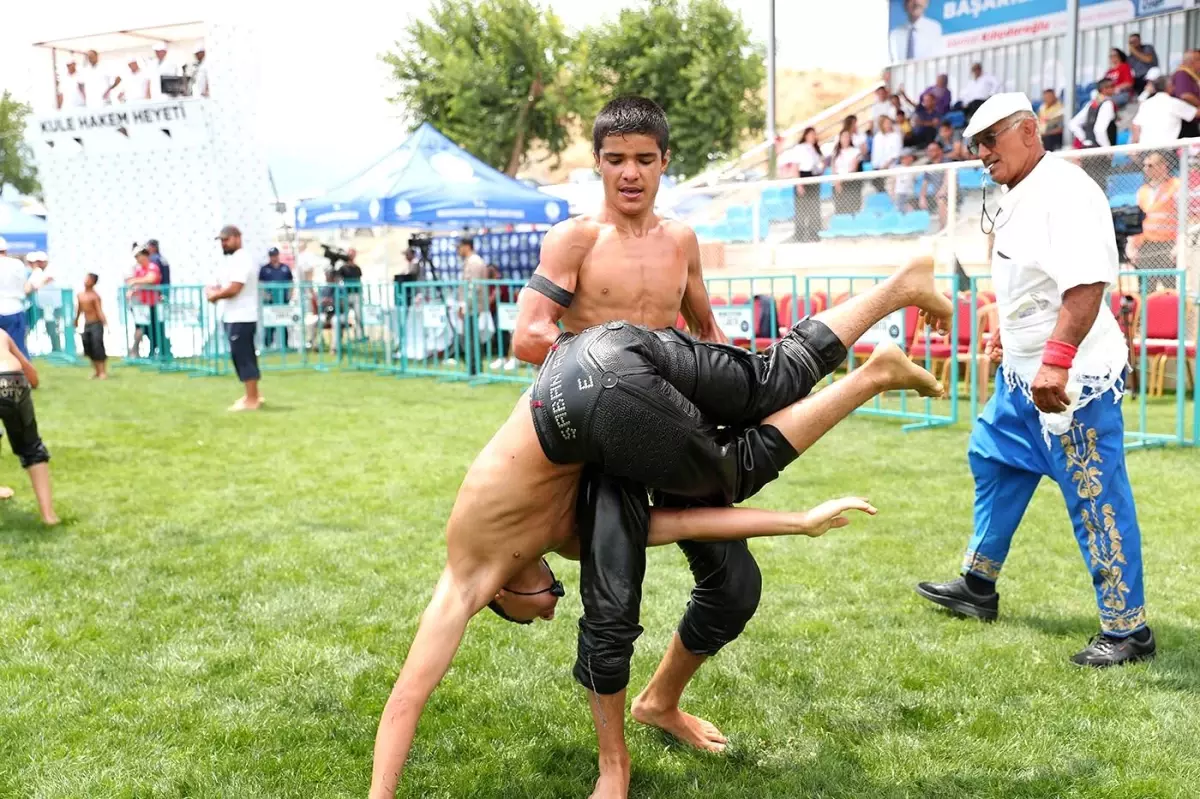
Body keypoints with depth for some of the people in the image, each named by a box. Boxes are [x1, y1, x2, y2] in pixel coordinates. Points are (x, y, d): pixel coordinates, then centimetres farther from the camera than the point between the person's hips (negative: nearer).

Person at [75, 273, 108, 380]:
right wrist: (76, 320, 32)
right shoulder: (80, 295, 7)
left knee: (98, 347, -9)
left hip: (96, 324, -7)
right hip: (87, 324, 7)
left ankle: (103, 372, -2)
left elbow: (99, 310, -20)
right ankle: (96, 371, 19)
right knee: (89, 348, 8)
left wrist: (105, 322, -32)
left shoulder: (95, 296, -13)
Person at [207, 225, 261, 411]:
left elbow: (233, 289, -24)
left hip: (241, 318, -11)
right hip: (235, 317, 11)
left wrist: (214, 295, -8)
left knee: (243, 357, -7)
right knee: (245, 357, 16)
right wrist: (217, 290, 6)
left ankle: (251, 400, -3)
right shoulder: (234, 260, 17)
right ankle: (253, 395, 25)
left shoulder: (240, 260, -17)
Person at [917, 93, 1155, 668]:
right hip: (1024, 372, 11)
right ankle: (978, 586, 37)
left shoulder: (1064, 190, -19)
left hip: (1073, 378, -11)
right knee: (994, 461, 21)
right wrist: (1006, 332, 30)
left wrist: (1057, 359, -35)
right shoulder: (1017, 197, 11)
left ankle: (1127, 629, 8)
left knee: (1096, 498, -4)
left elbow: (1087, 283, -29)